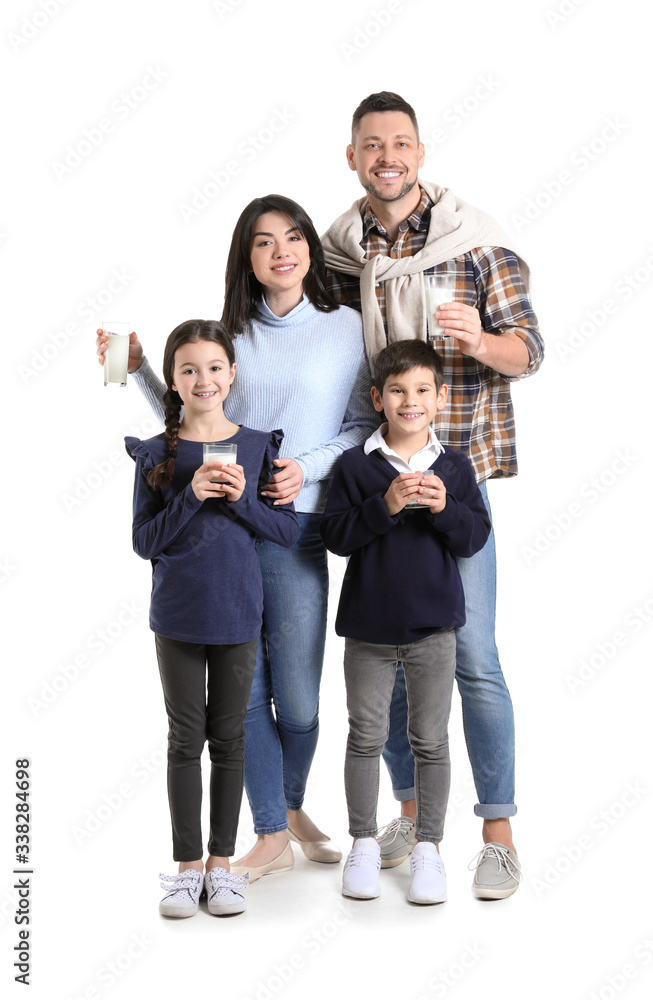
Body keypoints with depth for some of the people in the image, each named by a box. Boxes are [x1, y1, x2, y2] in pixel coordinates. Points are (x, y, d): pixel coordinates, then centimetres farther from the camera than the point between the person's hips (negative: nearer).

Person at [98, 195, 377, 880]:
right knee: (243, 692, 3)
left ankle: (292, 805, 31)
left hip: (294, 528, -2)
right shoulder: (234, 333, 11)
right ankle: (272, 837, 17)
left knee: (296, 697, 1)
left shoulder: (346, 327, 4)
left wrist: (308, 467, -10)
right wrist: (139, 369, 10)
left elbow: (364, 426, 5)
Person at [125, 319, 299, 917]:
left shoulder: (257, 448, 0)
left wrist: (242, 498, -16)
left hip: (238, 614, 0)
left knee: (229, 737, 8)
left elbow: (289, 530, -1)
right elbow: (144, 540, -5)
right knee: (186, 737, 6)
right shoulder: (157, 454, -1)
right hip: (177, 616, 0)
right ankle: (188, 864, 16)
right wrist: (192, 495, -17)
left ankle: (222, 861, 19)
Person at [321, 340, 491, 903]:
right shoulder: (355, 466, -2)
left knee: (430, 740, 8)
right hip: (368, 626, -1)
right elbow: (336, 534, -9)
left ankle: (428, 846, 20)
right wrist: (385, 505, -21)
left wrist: (445, 508, -18)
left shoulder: (454, 467, 2)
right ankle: (364, 842, 22)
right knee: (366, 736, 8)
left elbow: (475, 537, -1)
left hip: (433, 625, 1)